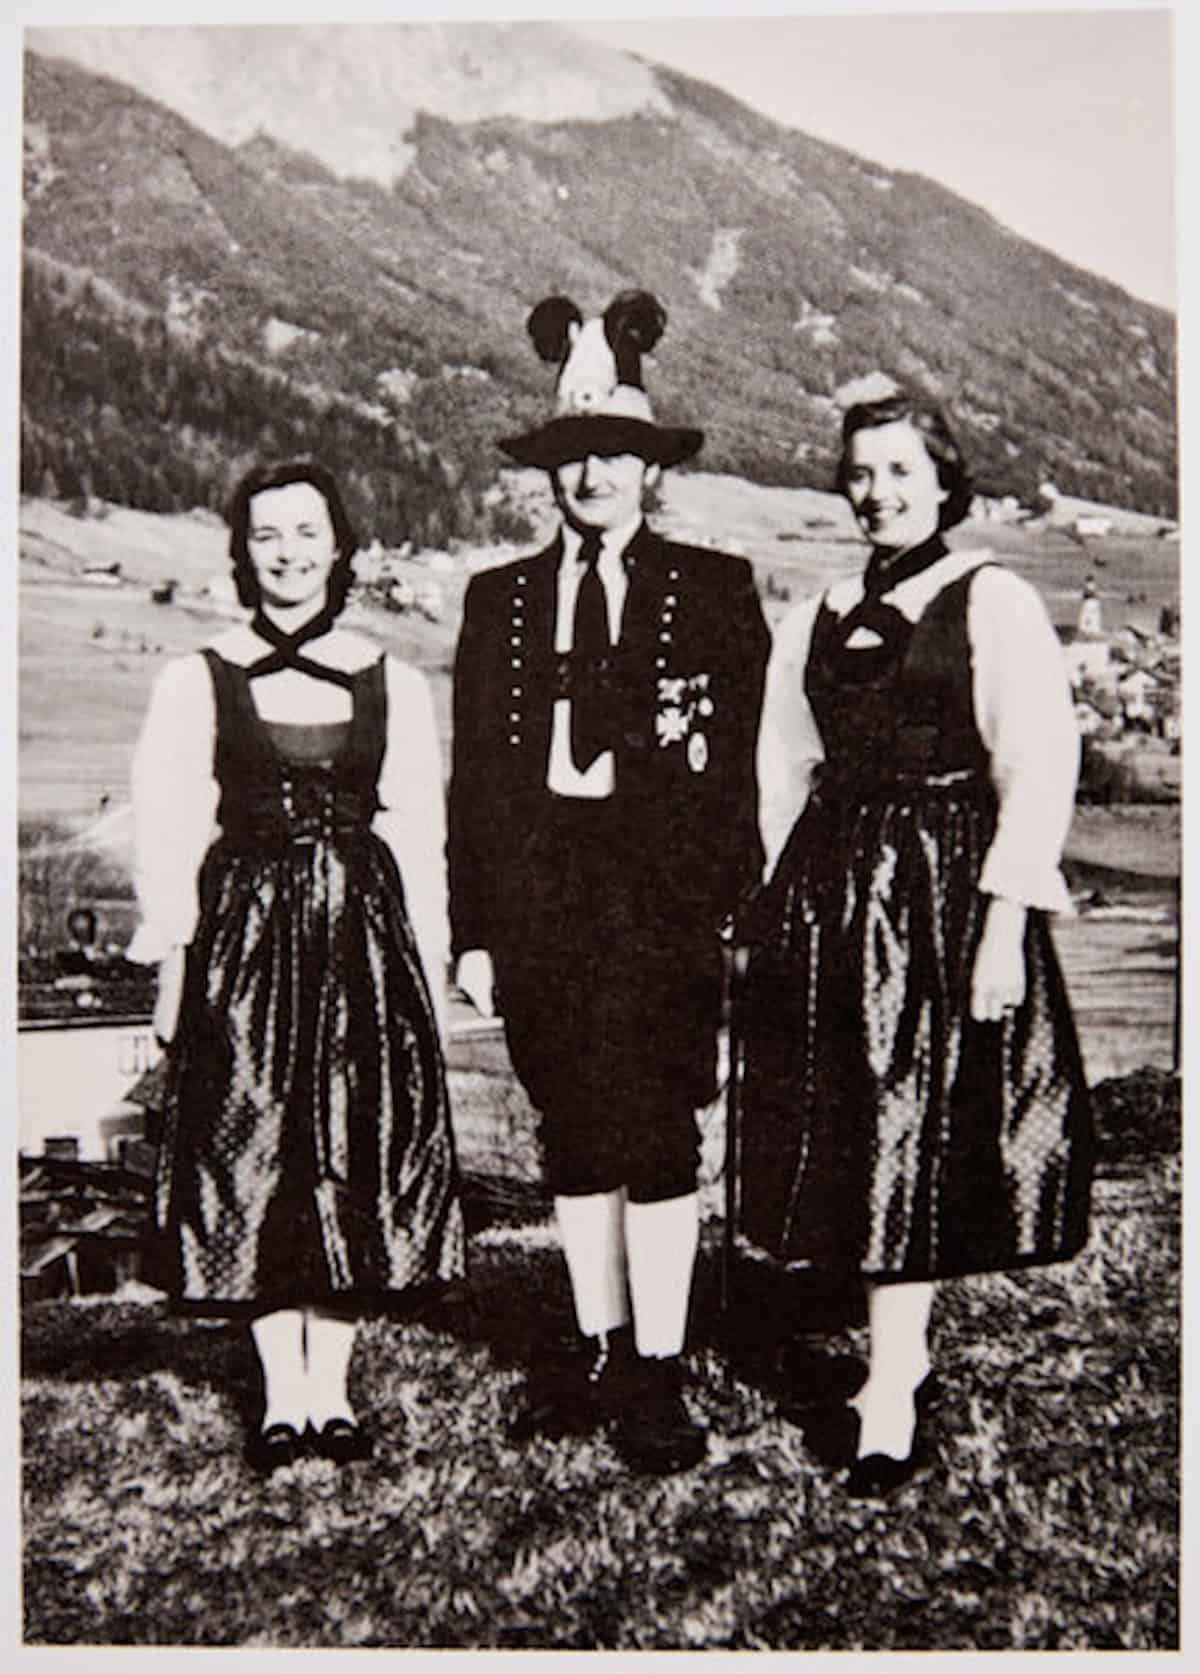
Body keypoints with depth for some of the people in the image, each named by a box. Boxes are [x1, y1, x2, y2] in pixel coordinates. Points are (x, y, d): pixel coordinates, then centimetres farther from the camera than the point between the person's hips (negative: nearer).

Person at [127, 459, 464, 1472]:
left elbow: (420, 835, 6)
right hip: (245, 931, -1)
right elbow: (167, 829, 2)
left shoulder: (394, 684, 6)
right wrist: (173, 957, -4)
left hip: (365, 930, 1)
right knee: (250, 1155, 2)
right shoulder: (196, 681, 3)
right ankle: (283, 1391, 17)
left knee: (361, 1155, 3)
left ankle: (332, 1387, 18)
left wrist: (430, 961, 3)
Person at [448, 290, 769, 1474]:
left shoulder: (713, 589, 4)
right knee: (573, 1138, 12)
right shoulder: (500, 598, 11)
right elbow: (473, 774, 8)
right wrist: (473, 927, 3)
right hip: (539, 899, 3)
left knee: (658, 1135, 1)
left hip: (661, 897, -3)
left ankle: (658, 1371, 14)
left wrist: (739, 908, -7)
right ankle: (599, 1352, 27)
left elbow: (739, 759, 0)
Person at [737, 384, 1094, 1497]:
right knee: (847, 1135, 8)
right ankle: (905, 1363, 24)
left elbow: (1040, 769, -9)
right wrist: (790, 901, 9)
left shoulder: (994, 602, -3)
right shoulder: (815, 620, 13)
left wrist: (1004, 924, -15)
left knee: (918, 1134, -1)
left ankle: (888, 1397, 8)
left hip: (946, 889, -5)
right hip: (828, 893, 6)